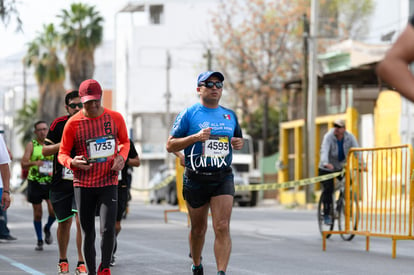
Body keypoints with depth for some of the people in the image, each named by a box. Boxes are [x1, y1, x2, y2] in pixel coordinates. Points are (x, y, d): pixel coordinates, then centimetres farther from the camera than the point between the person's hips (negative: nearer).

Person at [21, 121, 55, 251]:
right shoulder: (31, 145, 1)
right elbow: (23, 164, -7)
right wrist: (34, 163, -26)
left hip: (51, 182, 1)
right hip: (35, 182, -1)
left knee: (53, 210, -13)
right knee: (37, 213, 3)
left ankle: (47, 229, 18)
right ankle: (39, 241, 16)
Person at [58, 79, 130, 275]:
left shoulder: (115, 118, 1)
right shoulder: (73, 123, -4)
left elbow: (125, 141, 18)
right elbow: (62, 153, 3)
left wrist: (122, 157, -3)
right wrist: (72, 162, -20)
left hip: (109, 183, 0)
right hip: (83, 184, 0)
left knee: (108, 229, -15)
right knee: (87, 234, 5)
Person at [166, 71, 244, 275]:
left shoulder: (230, 116, 11)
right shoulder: (188, 114, -2)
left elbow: (238, 138, 27)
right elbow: (170, 145, -5)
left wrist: (239, 143, 3)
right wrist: (195, 137, -19)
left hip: (223, 178, 2)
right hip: (196, 179, -2)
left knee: (222, 227, -13)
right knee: (198, 229, 12)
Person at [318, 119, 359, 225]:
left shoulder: (350, 137, -13)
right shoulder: (328, 137, -21)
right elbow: (324, 151, -36)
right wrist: (325, 163, -55)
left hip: (341, 166, 3)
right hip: (327, 168, -3)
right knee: (328, 189, -15)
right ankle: (326, 214, -4)